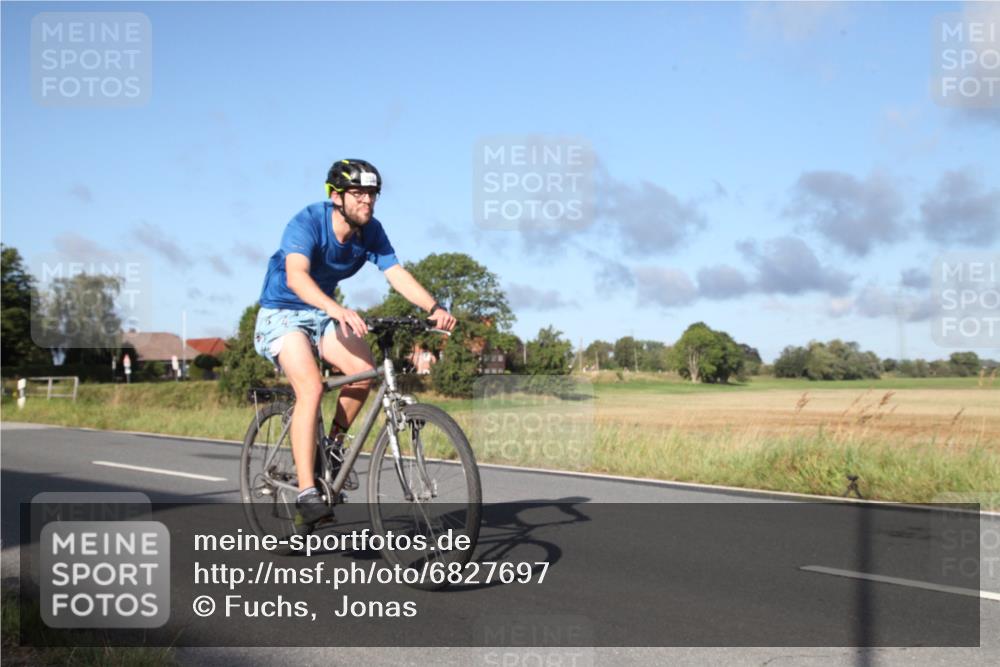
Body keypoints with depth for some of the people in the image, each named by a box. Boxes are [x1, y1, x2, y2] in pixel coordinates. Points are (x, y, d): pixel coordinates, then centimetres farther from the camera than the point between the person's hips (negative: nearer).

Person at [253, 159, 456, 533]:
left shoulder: (371, 231, -9)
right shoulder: (307, 222, -25)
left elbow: (397, 274, -19)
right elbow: (296, 276, -42)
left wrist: (434, 309, -37)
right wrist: (337, 310, -58)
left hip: (322, 313, 5)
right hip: (282, 313, -5)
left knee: (364, 371, -21)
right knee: (311, 387, -27)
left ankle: (332, 444, 5)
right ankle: (306, 495, -27)